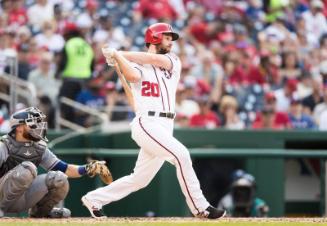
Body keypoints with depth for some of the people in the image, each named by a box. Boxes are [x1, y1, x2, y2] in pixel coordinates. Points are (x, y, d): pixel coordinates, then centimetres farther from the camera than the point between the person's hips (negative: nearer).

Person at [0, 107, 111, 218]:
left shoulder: (40, 148, 8)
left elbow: (63, 168, 8)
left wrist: (86, 169, -9)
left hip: (24, 199, 6)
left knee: (58, 178, -13)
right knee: (27, 168, -31)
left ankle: (40, 211, 10)